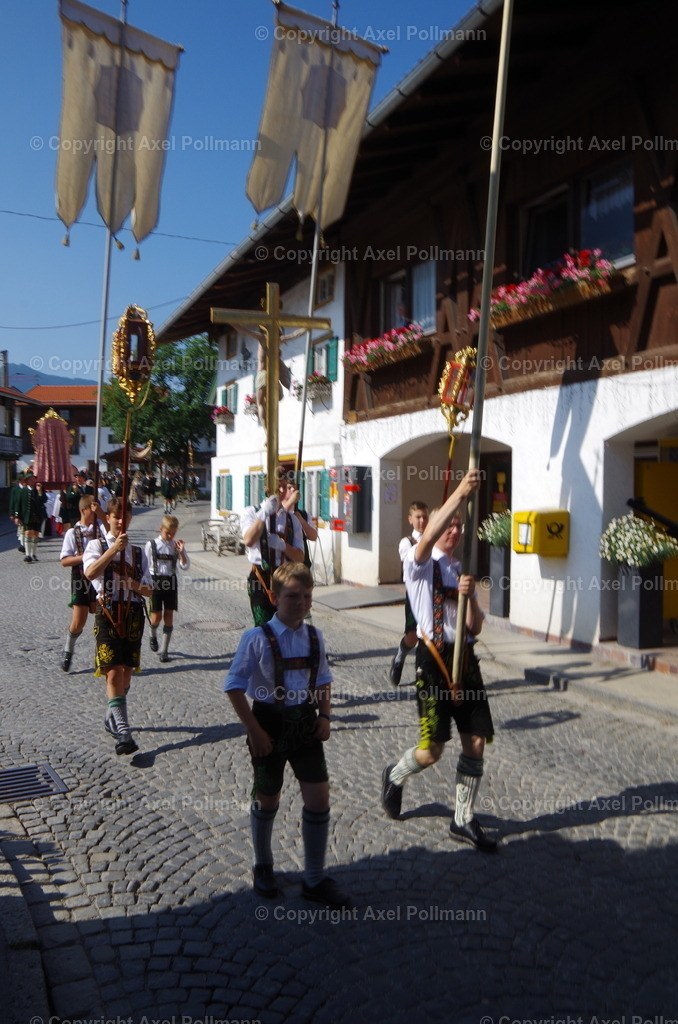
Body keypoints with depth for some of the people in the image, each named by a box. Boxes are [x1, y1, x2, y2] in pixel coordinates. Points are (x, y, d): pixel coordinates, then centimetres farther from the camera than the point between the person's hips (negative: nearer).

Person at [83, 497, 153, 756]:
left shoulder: (138, 552, 13)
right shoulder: (97, 546, 3)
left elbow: (148, 590, 8)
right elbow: (90, 572, -19)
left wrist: (133, 584, -12)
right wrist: (114, 549, -25)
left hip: (133, 613, 4)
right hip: (108, 611, -4)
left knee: (127, 671, 11)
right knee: (114, 672, -12)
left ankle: (113, 718, 32)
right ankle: (123, 732, -14)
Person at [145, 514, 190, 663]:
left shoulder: (177, 545, 2)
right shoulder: (152, 545, -3)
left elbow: (185, 566, -5)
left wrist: (181, 552, -19)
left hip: (170, 582, 2)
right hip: (156, 581, -2)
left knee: (169, 617, 2)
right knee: (156, 617, -1)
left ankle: (164, 650, 9)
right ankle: (153, 635, 34)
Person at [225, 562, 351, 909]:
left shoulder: (315, 637, -1)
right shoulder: (257, 638, -16)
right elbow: (234, 686, -13)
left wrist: (324, 715, -1)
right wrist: (254, 731, -15)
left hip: (305, 722, 4)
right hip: (270, 721, -4)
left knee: (319, 798, 3)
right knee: (267, 800, 13)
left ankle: (315, 880, 21)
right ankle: (262, 867, 41)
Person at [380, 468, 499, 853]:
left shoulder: (465, 570, 14)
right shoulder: (420, 564, -2)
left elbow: (476, 626, 6)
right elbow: (430, 537, -27)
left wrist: (469, 596, -15)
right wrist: (461, 492, -33)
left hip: (466, 659, 6)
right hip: (434, 658, -6)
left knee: (476, 742, 5)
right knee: (432, 750, -3)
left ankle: (464, 821, 21)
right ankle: (395, 777, 30)